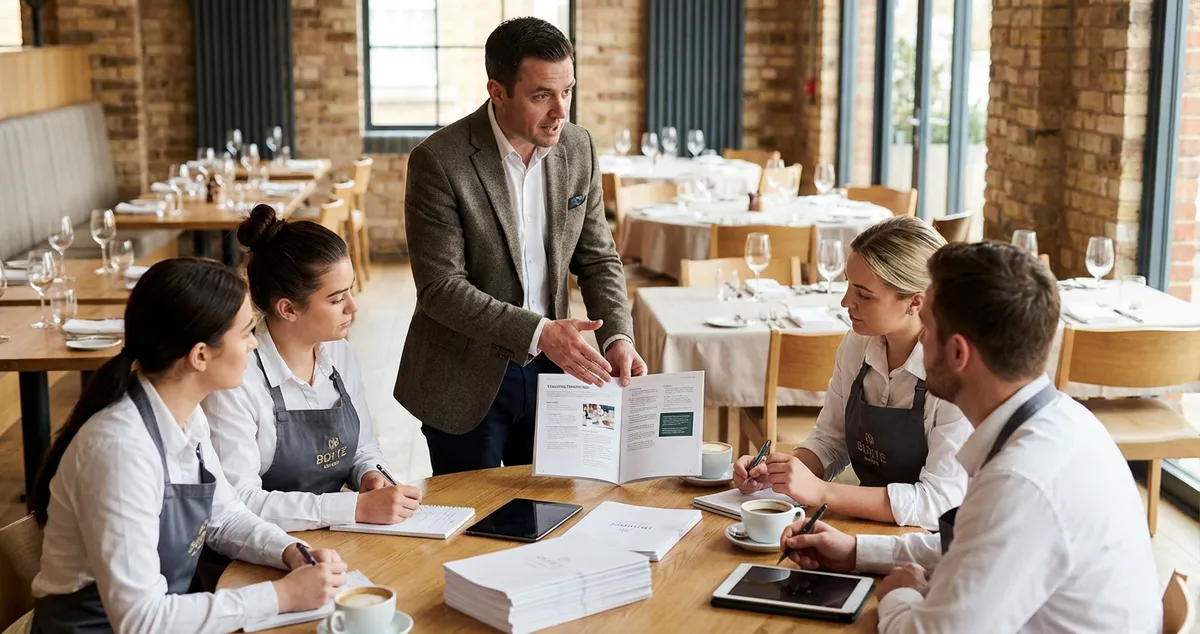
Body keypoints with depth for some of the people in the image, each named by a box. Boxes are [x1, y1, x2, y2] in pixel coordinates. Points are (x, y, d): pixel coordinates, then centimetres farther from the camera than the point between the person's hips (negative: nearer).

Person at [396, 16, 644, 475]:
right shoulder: (439, 160, -18)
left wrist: (618, 338, -12)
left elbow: (598, 258, 5)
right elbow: (440, 288, -20)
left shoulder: (578, 149, -2)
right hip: (466, 381, -4)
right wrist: (539, 332, -27)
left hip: (550, 368, 4)